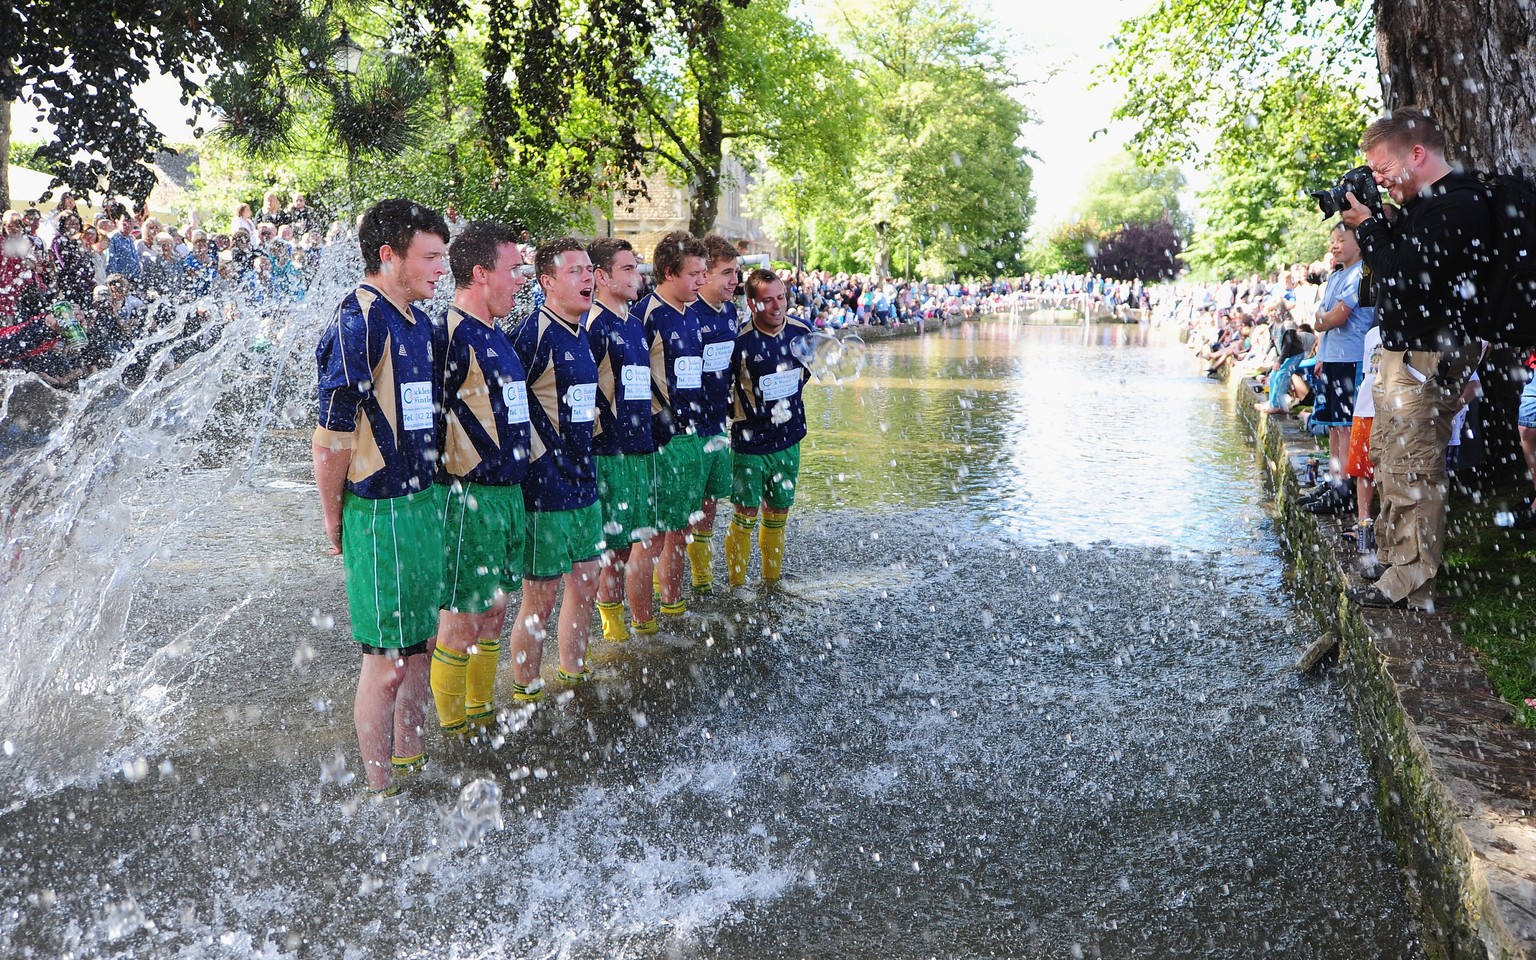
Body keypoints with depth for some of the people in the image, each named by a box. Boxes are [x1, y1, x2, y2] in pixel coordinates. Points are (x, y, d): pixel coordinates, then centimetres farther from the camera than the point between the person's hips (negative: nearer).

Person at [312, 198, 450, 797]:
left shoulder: (420, 322, 11)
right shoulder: (359, 323, -17)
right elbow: (330, 438, -17)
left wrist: (430, 494, 16)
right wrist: (335, 523, -10)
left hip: (425, 500, 9)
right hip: (381, 511, -8)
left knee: (421, 642, 18)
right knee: (386, 661, 1)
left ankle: (408, 762, 35)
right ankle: (381, 793, 15)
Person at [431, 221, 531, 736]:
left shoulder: (497, 334, 14)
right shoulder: (452, 334, -16)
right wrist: (454, 480, -15)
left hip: (508, 492, 9)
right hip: (469, 496, -9)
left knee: (494, 608, 18)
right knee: (461, 619, 2)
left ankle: (481, 710, 32)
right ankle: (450, 727, 16)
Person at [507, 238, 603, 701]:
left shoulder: (581, 335, 12)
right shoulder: (534, 332, -15)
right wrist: (540, 459, -17)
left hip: (583, 481, 8)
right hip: (545, 486, -8)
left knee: (586, 582, 17)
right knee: (540, 597, 1)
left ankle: (573, 673, 33)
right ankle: (525, 694, 16)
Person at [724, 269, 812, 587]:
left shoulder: (801, 332, -2)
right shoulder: (739, 340, -17)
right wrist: (740, 414, -3)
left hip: (789, 439, 5)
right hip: (750, 443, -5)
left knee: (778, 512, 15)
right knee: (744, 514, 2)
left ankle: (773, 579, 29)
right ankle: (736, 585, 15)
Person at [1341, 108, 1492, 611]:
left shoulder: (1459, 206, -18)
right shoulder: (1422, 205, 14)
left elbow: (1406, 279, -24)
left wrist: (1368, 226, -13)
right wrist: (1384, 223, 3)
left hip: (1428, 360, -11)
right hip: (1400, 353, 11)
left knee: (1413, 473, -7)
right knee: (1387, 460, 17)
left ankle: (1412, 586, -2)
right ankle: (1391, 556, 28)